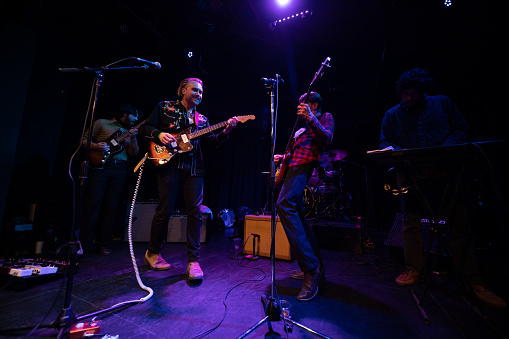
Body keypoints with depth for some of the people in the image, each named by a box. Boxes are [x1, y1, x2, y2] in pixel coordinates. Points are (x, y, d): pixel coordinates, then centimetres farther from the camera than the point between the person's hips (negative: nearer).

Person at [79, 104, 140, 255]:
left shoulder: (130, 131, 19)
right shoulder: (101, 123, 10)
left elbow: (134, 153, 9)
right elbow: (84, 140, 8)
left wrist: (133, 138, -5)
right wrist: (95, 146, -11)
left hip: (120, 170, 4)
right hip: (100, 165, -3)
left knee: (112, 207, 2)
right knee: (93, 204, -5)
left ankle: (103, 244, 10)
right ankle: (84, 244, 5)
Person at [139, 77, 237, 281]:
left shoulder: (202, 119, 20)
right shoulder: (164, 107, 12)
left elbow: (212, 140, 8)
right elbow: (145, 129, 10)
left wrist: (226, 131, -9)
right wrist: (158, 134, -10)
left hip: (193, 168, 3)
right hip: (169, 164, -3)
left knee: (195, 212, -5)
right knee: (165, 210, 0)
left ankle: (193, 261, 5)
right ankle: (153, 253, 25)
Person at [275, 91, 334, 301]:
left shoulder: (325, 117, 11)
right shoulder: (304, 126, 33)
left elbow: (327, 139, -11)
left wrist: (310, 118, -22)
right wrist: (284, 157, 20)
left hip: (304, 165, -9)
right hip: (294, 166, 9)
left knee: (284, 204, -31)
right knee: (298, 216, 6)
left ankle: (311, 268, -27)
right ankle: (317, 266, 18)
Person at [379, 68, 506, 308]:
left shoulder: (442, 103, 15)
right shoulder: (393, 115, 13)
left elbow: (462, 128, 11)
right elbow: (384, 142, 10)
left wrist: (447, 148, -9)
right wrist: (395, 151, -13)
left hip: (446, 169, 1)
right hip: (411, 173, 0)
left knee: (460, 224, 1)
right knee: (411, 222, 2)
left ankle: (473, 281, 12)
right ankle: (413, 269, 16)